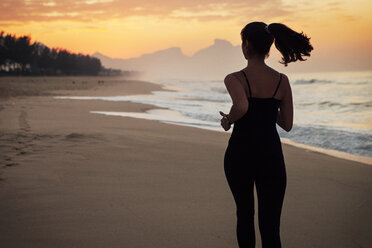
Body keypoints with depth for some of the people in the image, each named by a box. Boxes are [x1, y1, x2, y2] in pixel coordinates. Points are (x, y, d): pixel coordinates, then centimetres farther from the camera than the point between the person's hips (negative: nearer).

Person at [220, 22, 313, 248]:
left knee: (244, 215, 23)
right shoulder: (282, 80, 1)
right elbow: (287, 125, 7)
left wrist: (228, 120, -10)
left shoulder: (234, 79, -10)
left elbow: (241, 106, -31)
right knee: (270, 229, 0)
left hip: (240, 154, -1)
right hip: (270, 157, 1)